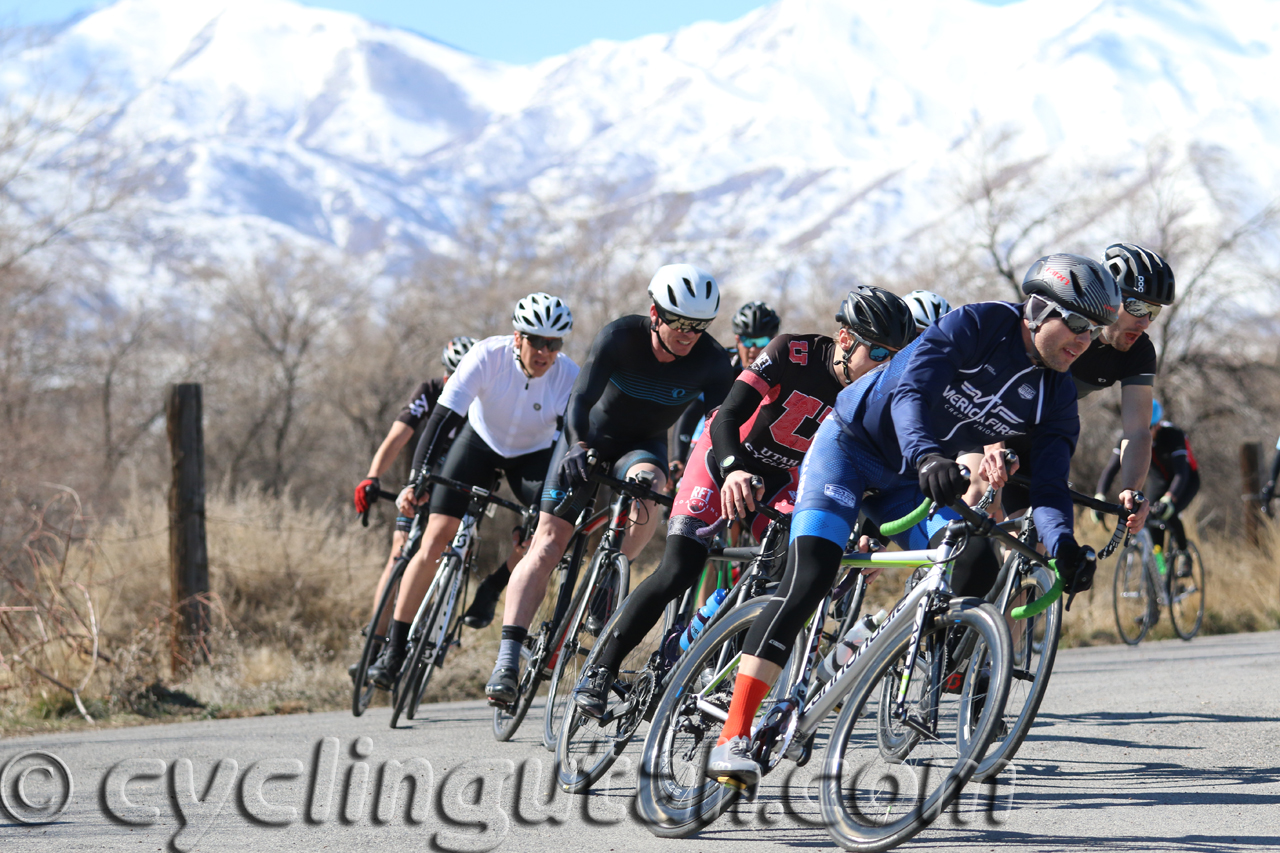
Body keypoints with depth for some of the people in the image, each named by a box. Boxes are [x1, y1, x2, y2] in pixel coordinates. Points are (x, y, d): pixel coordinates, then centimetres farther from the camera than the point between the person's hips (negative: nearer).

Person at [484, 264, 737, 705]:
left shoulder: (712, 361, -22)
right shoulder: (620, 337, -26)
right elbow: (581, 400, -34)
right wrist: (579, 449, -51)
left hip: (643, 446, 1)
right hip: (591, 436, -1)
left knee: (647, 486, -36)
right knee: (548, 543, -12)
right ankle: (507, 660, -16)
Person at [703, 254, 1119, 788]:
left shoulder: (1056, 397, -4)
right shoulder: (980, 326, -19)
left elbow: (1048, 486, -10)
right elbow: (911, 387, -32)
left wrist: (1063, 545, -30)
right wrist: (926, 456, -50)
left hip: (908, 485, 6)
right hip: (850, 444, -6)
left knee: (978, 574, -18)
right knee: (809, 577, -23)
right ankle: (733, 738, -28)